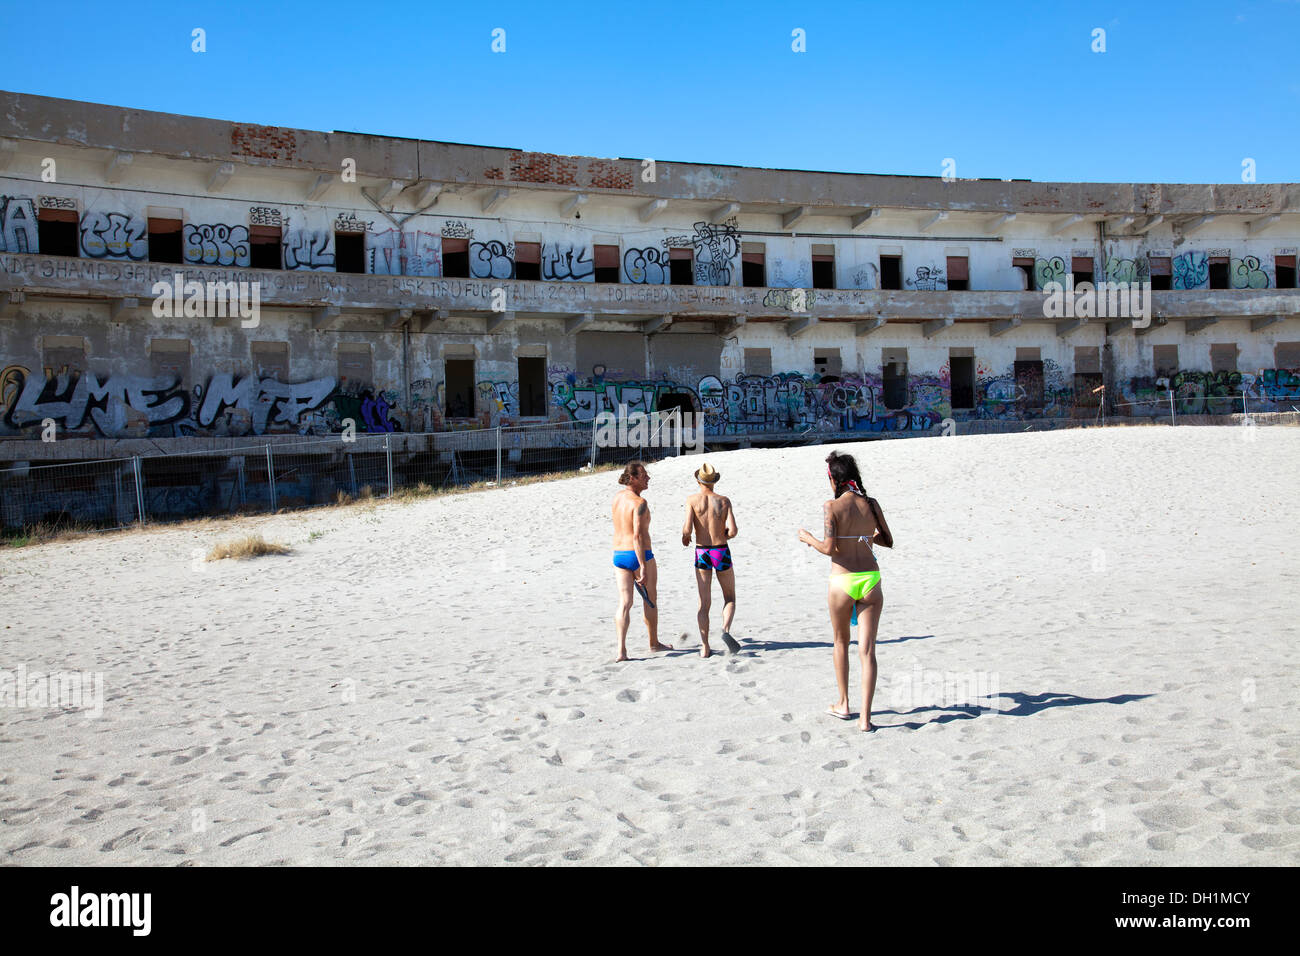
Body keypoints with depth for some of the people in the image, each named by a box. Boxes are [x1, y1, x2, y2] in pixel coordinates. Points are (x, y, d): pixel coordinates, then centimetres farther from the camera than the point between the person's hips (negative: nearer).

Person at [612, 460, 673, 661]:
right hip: (640, 555, -6)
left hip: (618, 555, 6)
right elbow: (638, 536, -24)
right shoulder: (639, 502, -17)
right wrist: (643, 568, -25)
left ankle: (621, 649, -10)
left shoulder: (617, 497, 7)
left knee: (624, 603, 2)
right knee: (650, 600, 14)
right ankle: (654, 643, 29)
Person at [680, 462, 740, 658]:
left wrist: (684, 537, 9)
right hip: (722, 553, 0)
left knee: (704, 603, 6)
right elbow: (733, 531, -8)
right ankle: (726, 630, -11)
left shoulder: (692, 500, -4)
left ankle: (704, 647, 1)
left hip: (702, 554, 0)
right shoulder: (724, 501, -1)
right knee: (730, 598, 16)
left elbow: (688, 528, -14)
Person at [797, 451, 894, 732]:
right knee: (867, 650, 3)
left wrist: (808, 538, 4)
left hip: (842, 582, -2)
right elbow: (888, 541, 12)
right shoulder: (872, 505, 3)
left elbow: (829, 548, -14)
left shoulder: (832, 506, -9)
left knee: (841, 643, 19)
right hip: (870, 581, 3)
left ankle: (843, 704, 30)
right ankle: (865, 717, 0)